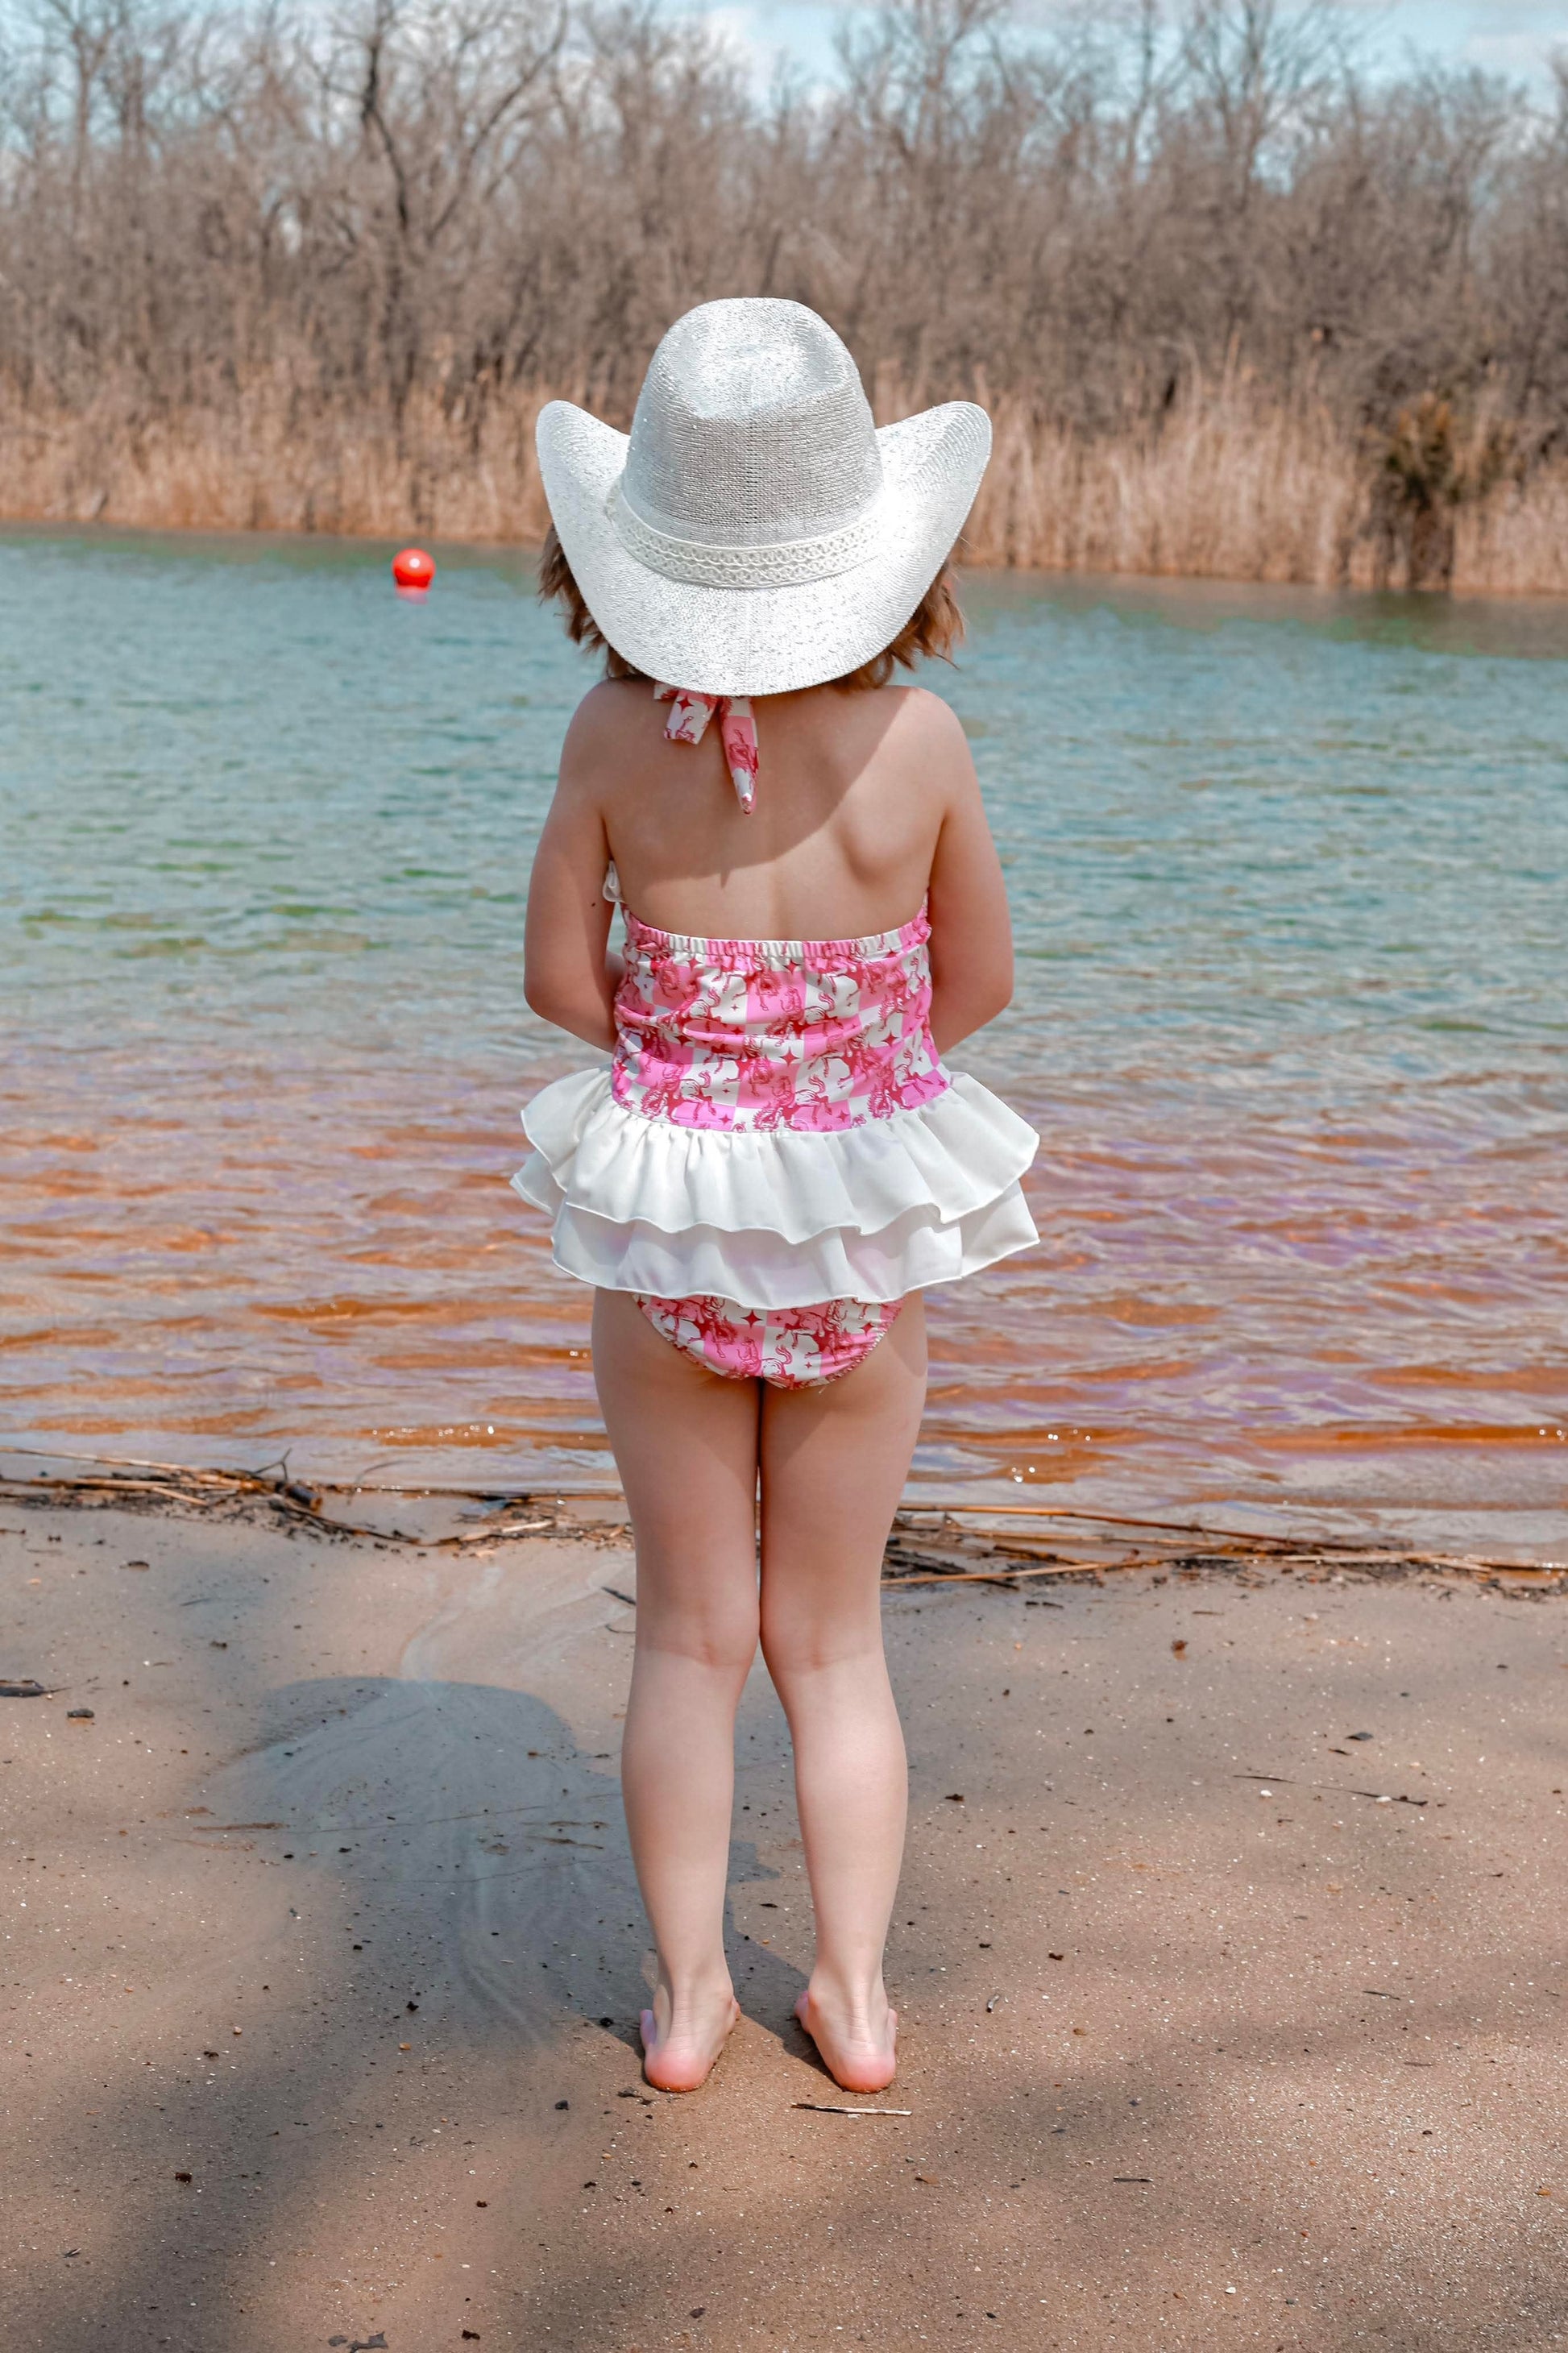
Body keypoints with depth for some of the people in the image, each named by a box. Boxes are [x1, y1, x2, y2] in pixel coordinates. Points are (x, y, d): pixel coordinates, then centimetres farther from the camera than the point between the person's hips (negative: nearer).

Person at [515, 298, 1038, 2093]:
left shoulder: (613, 734, -13)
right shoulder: (919, 737, -13)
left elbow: (561, 980, -5)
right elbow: (980, 984, -1)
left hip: (664, 1226, 0)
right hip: (864, 1236, 0)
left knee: (692, 1633, 14)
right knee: (832, 1634, 16)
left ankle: (688, 1994, 22)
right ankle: (855, 1994, 22)